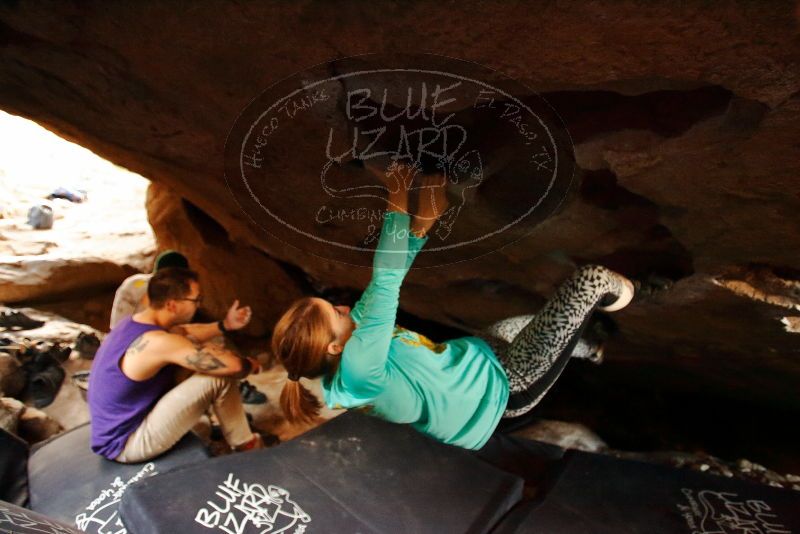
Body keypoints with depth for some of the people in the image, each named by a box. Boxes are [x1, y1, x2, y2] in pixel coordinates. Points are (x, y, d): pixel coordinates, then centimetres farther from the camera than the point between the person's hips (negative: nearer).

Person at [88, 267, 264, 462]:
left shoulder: (136, 321, -1)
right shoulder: (159, 343, -31)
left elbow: (185, 334, 18)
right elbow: (233, 365, -29)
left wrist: (225, 325, 7)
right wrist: (250, 365, -6)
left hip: (117, 427, 9)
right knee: (220, 376, -18)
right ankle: (245, 446, 6)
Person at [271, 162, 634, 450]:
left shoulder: (352, 335, -10)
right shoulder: (357, 368, -35)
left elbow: (379, 293, -12)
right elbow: (385, 285, -38)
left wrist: (420, 226, -24)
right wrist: (397, 207, -31)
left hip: (481, 353, 8)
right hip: (505, 385, -8)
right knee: (589, 280, -10)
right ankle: (612, 293, 26)